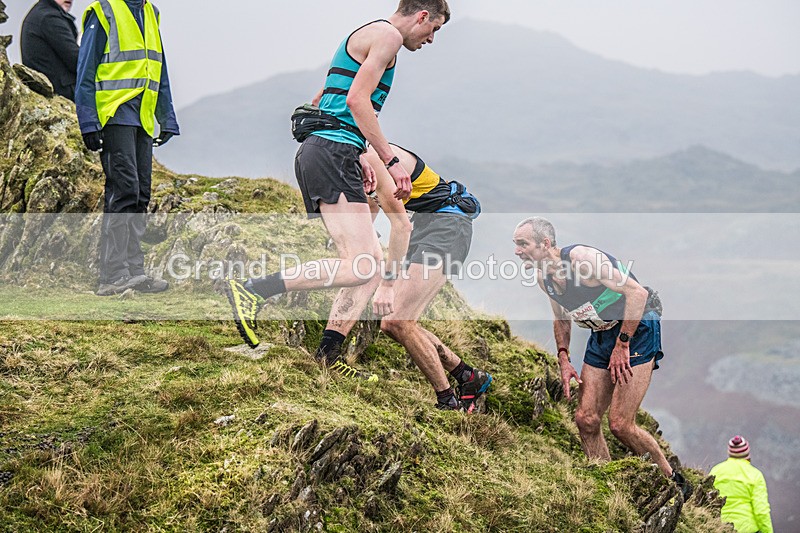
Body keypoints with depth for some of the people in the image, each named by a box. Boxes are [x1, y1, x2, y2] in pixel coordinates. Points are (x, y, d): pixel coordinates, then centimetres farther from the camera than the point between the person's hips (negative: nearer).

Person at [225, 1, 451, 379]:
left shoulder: (365, 37, 27)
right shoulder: (388, 34, -3)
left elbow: (322, 103, 30)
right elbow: (357, 99, -16)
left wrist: (358, 158, 25)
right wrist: (391, 160, -13)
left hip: (316, 151, 11)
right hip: (333, 154, -11)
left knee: (371, 257, 11)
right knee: (362, 267, -18)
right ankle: (252, 291, -23)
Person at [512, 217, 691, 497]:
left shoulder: (581, 258, -24)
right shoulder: (544, 278, 2)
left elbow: (637, 293, -25)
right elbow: (561, 319, 21)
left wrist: (622, 346, -21)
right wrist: (563, 359, 7)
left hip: (637, 329, -8)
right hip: (602, 334, 8)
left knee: (620, 424, -14)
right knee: (586, 419, -1)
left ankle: (674, 481, 5)